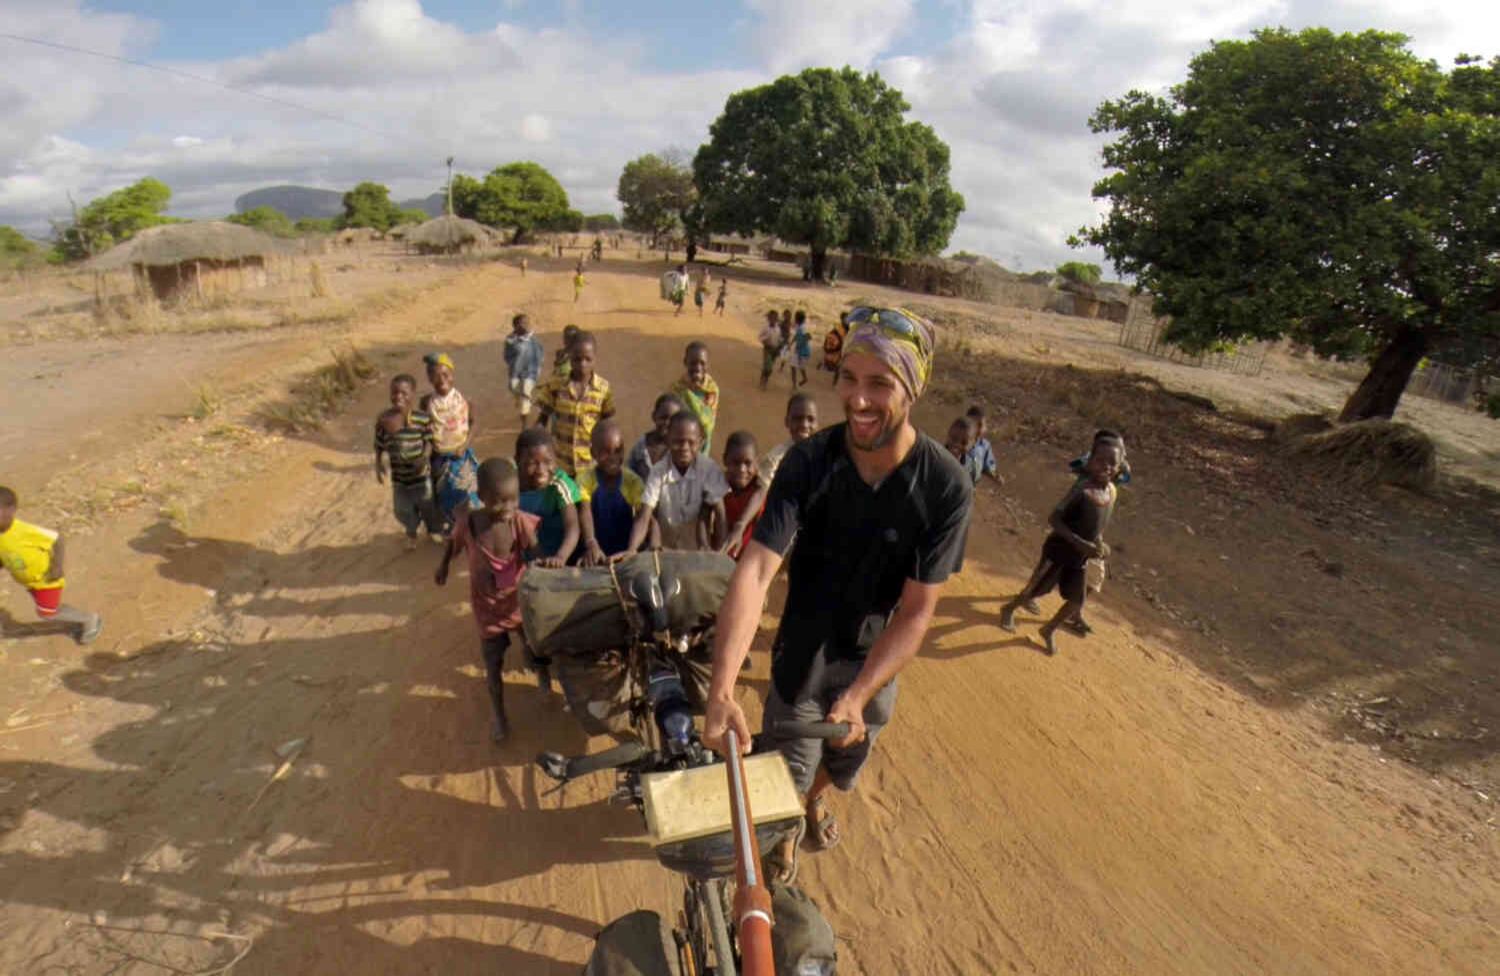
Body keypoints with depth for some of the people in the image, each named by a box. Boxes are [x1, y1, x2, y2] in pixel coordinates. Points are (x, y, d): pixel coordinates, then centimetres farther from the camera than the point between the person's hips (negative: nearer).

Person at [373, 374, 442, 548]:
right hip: (399, 476, 2)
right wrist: (378, 466, -10)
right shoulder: (384, 420, -11)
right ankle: (411, 533, 47)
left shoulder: (423, 419, -17)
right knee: (403, 510, 18)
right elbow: (379, 446, -1)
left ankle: (434, 529, 47)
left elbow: (429, 442, -9)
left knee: (428, 505, 17)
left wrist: (424, 457, -27)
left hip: (421, 473, -2)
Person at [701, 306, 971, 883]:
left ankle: (815, 796, 64)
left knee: (846, 758, 27)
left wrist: (857, 695, -29)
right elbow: (755, 570, -32)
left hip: (876, 660, 2)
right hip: (803, 649, -1)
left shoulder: (946, 487, -24)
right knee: (788, 763, 15)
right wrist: (721, 689, -42)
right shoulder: (808, 462, -24)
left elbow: (917, 611, -20)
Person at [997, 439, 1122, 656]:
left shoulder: (1112, 491, -1)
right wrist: (1080, 543, -32)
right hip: (1059, 550, -7)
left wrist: (1100, 543, 1)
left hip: (1080, 558, 7)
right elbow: (1054, 518, -26)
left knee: (1077, 601, 11)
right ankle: (1009, 609, 36)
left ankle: (1049, 630, 35)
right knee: (1036, 590, 6)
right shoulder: (1082, 490, -25)